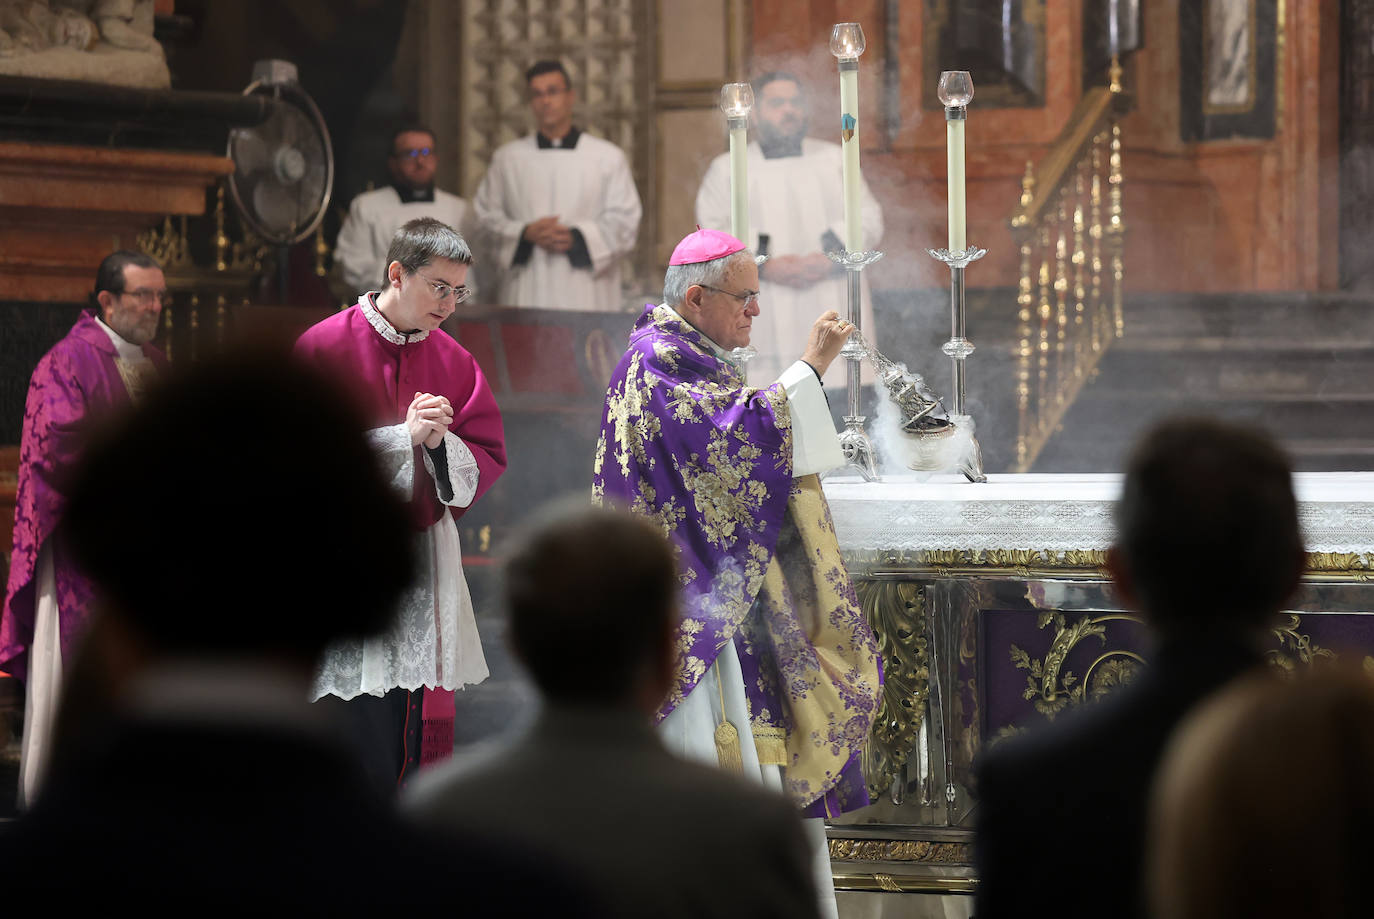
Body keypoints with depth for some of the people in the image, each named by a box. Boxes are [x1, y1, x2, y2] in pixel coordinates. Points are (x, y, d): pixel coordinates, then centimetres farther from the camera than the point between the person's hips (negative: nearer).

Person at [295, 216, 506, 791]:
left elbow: (488, 461, 9)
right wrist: (402, 436, -16)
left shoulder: (453, 362, 10)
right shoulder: (327, 347, -5)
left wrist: (440, 444, -13)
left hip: (426, 561, 5)